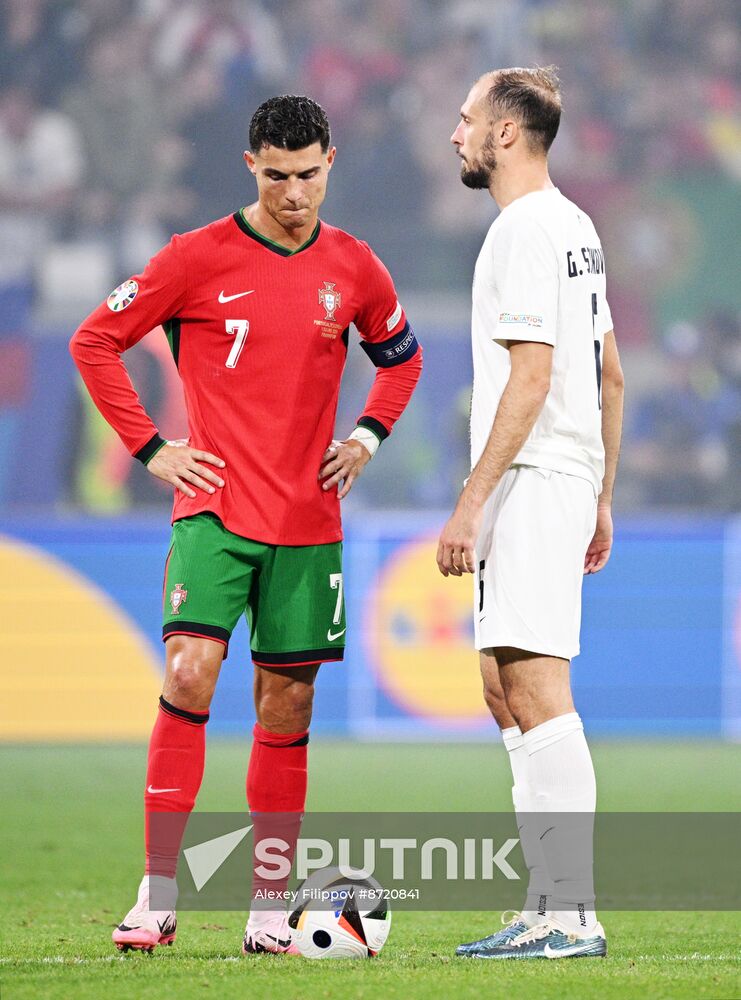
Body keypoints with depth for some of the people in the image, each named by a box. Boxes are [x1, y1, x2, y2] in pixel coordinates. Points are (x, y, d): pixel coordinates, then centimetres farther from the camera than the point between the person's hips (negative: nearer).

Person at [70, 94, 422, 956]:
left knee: (286, 706, 5)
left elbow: (401, 357, 25)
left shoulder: (354, 270, 6)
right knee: (189, 676, -17)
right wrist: (150, 449, -3)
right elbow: (94, 343, 2)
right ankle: (158, 895, -15)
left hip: (308, 522, 3)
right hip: (215, 507, -3)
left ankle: (268, 907, 11)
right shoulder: (200, 258, -4)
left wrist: (366, 435, 9)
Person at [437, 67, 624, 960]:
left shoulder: (525, 231, -13)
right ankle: (550, 906, 15)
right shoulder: (574, 226, 18)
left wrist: (471, 504, -21)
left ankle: (571, 915, -15)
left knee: (537, 692, -13)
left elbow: (529, 378, -20)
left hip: (531, 484, -11)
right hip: (570, 482, 11)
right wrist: (601, 500, 25)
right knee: (506, 692, 14)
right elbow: (609, 373, 22)